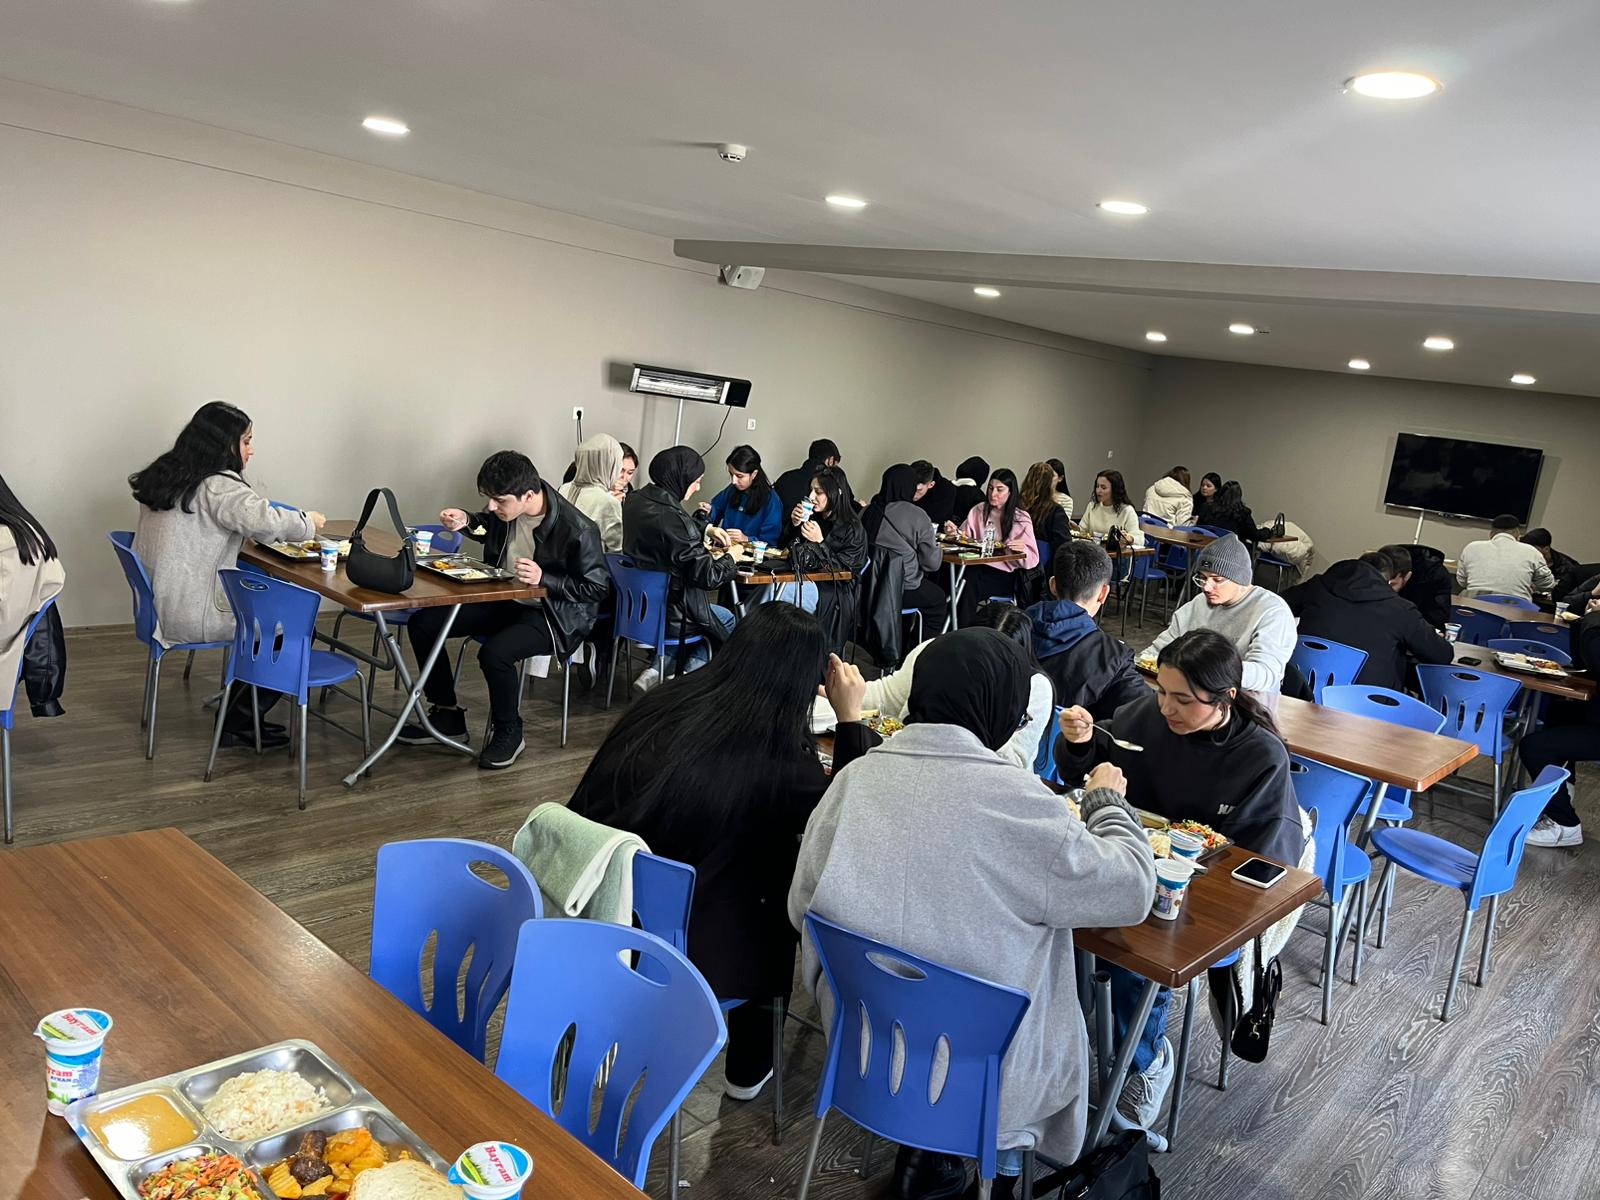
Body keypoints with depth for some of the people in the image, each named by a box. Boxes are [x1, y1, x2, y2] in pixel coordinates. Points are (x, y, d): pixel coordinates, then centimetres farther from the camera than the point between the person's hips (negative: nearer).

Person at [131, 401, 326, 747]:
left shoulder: (167, 475, 11)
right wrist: (308, 521, -13)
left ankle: (244, 709, 23)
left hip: (160, 608, 10)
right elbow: (268, 522, -32)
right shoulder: (217, 486, -18)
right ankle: (237, 724, 9)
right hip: (189, 620, -10)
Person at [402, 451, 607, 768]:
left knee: (494, 653, -35)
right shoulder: (506, 508, -8)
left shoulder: (577, 530, -28)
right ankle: (446, 713, 14)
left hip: (550, 617, -7)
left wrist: (543, 579, -28)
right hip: (502, 600, 8)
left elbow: (597, 587, -17)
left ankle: (509, 733, -7)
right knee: (422, 623, -1)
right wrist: (466, 522, -5)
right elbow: (489, 527, 18)